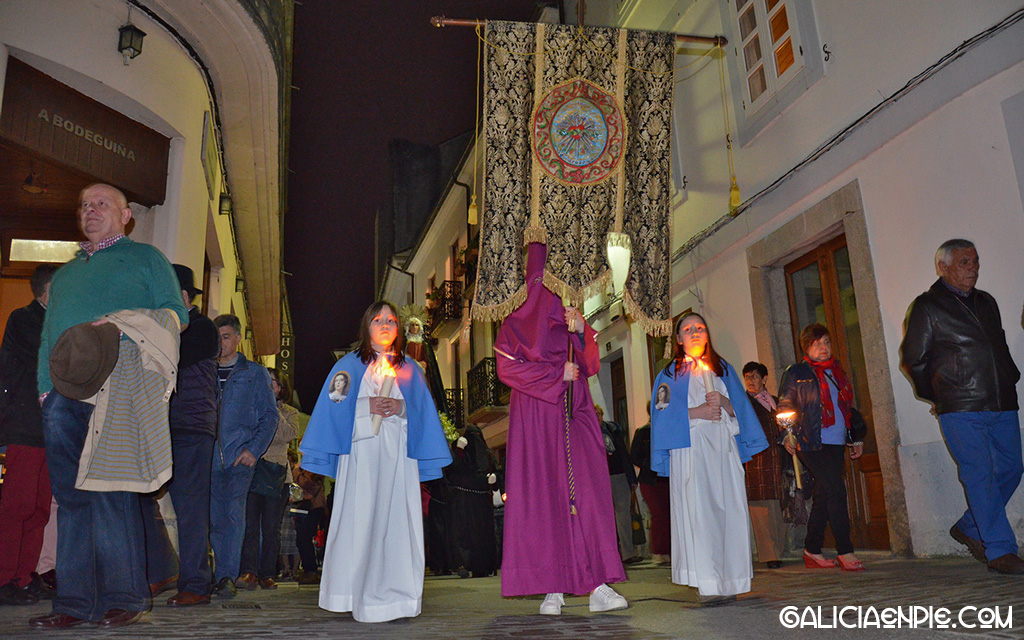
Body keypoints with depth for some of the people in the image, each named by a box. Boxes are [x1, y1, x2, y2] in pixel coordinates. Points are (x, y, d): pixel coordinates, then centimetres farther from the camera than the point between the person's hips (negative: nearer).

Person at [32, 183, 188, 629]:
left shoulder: (144, 258, 14)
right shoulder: (65, 273, 30)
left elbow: (176, 315, 4)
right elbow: (48, 335, 26)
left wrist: (121, 322, -12)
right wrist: (45, 385, 10)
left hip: (117, 386, -5)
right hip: (63, 392, 5)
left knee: (108, 488, -10)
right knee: (70, 495, 1)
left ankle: (122, 597, -4)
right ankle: (74, 601, 5)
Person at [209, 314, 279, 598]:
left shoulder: (255, 373, 10)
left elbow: (270, 415, 5)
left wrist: (254, 449, -7)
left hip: (240, 456, -3)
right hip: (209, 455, 3)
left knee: (233, 513, -11)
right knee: (215, 518, 4)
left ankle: (226, 575, -9)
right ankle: (223, 576, 13)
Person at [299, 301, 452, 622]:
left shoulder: (409, 369, 18)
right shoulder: (349, 365, 13)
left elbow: (423, 411, 11)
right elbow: (335, 406, 4)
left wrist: (401, 408, -8)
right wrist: (366, 406, -10)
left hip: (398, 453, 2)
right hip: (361, 450, -1)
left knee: (396, 518, -4)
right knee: (359, 518, -6)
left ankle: (394, 593, 1)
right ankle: (357, 594, 2)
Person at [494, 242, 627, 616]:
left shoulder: (572, 317, 19)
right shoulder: (518, 320, 7)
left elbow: (591, 366, 13)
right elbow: (508, 367, -4)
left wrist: (581, 333, -5)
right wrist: (557, 374, -8)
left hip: (576, 414, 3)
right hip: (536, 415, -3)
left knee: (588, 490, -8)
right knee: (542, 494, -6)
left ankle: (598, 586, -9)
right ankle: (552, 589, -2)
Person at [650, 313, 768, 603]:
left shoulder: (723, 368, 22)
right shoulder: (670, 373, 13)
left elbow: (740, 408, 15)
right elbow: (664, 413, 2)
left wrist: (724, 402, -6)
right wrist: (696, 412, -11)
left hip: (722, 445, 3)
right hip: (690, 446, -3)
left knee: (729, 508, -6)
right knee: (698, 509, -14)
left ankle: (729, 579, 0)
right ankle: (707, 583, -15)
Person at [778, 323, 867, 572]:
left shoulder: (836, 371, 18)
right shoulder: (796, 373, 0)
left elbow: (847, 407, 23)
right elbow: (784, 406, 0)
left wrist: (856, 437, 20)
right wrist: (788, 435, -8)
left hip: (836, 444, 6)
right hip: (812, 445, -6)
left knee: (824, 496, 8)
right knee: (836, 490, -14)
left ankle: (812, 552, 17)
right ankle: (845, 552, -7)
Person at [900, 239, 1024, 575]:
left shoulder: (987, 302, 18)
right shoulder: (926, 307, -2)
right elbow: (913, 358, 2)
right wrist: (938, 396, 8)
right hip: (961, 410, -7)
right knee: (981, 476, -7)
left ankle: (968, 529, 24)